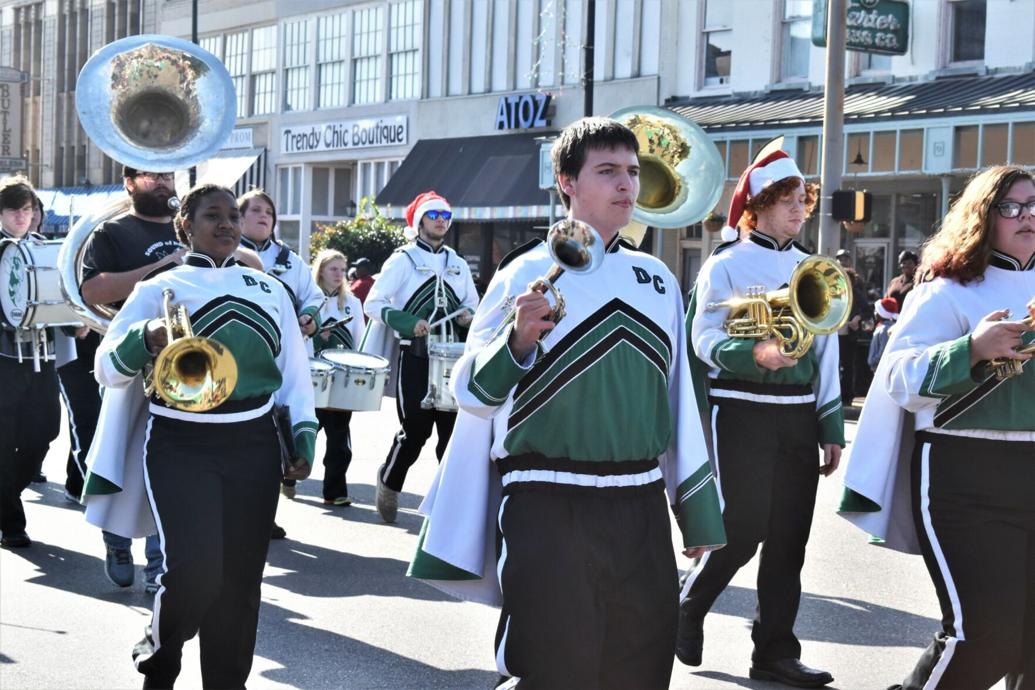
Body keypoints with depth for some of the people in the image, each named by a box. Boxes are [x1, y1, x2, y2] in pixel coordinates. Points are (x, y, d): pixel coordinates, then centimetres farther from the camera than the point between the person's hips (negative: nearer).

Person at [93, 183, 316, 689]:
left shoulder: (269, 290, 13)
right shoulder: (160, 288, 2)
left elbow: (294, 369, 17)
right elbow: (107, 369, -4)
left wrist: (303, 434, 6)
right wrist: (144, 340, -24)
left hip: (254, 444, 4)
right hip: (181, 445, -3)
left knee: (240, 577, 5)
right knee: (194, 569, -14)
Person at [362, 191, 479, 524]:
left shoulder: (458, 265, 18)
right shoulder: (403, 260, 2)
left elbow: (473, 306, 25)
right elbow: (373, 303, -4)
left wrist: (468, 316, 0)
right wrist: (408, 323, -19)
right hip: (415, 356, -4)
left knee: (453, 428, -1)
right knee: (416, 429, -4)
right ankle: (389, 481, 20)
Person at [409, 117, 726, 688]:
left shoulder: (657, 280, 10)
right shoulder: (527, 273, -5)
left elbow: (677, 397, 15)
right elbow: (472, 393, -7)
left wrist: (698, 510, 16)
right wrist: (519, 339, -25)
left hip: (641, 509, 5)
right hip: (549, 514, -5)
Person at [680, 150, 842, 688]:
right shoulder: (726, 265, -4)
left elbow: (826, 353, 13)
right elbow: (706, 340, -12)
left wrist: (831, 427, 10)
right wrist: (756, 355, -31)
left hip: (798, 416, 6)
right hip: (742, 413, -6)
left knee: (788, 539, 5)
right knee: (742, 531, -6)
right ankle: (689, 608, 20)